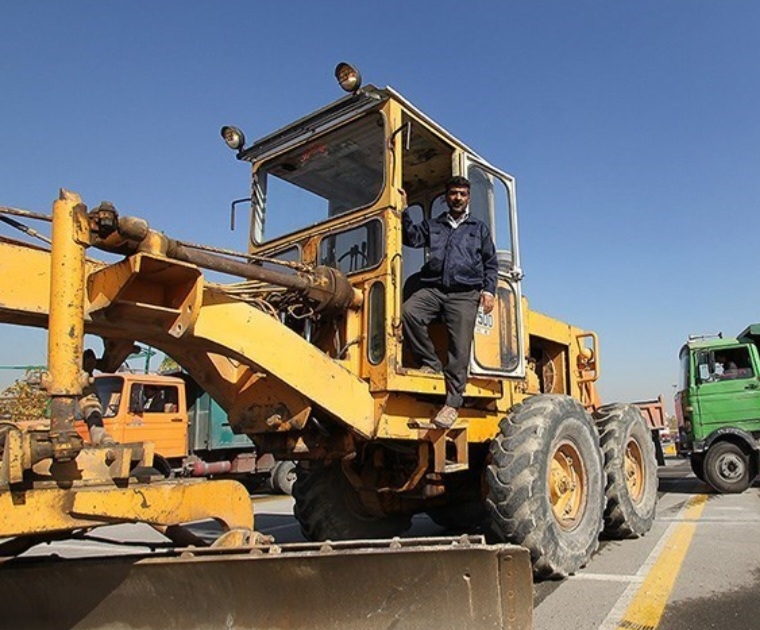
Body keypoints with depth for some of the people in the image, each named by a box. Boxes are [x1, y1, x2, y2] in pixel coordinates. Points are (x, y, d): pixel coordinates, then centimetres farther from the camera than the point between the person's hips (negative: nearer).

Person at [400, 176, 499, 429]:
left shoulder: (479, 228, 23)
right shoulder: (432, 225, 24)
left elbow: (490, 263, 19)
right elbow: (412, 238, 7)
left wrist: (489, 290, 5)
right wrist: (404, 212, -4)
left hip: (464, 294, -1)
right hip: (433, 289, 1)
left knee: (460, 348, -10)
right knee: (408, 311, -29)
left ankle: (452, 403, -5)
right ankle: (430, 364, -11)